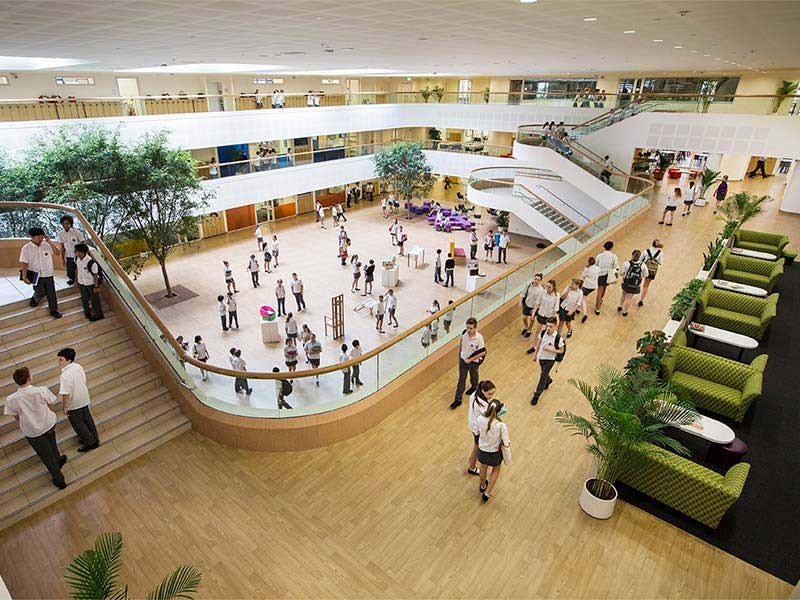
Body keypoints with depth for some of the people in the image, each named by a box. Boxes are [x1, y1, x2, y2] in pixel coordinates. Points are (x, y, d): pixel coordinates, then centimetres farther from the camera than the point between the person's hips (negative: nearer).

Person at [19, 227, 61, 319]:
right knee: (40, 293, 12)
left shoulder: (46, 245, -2)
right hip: (37, 275, -2)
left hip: (48, 274, 2)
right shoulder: (26, 248, -9)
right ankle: (35, 298, 46)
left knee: (51, 293, 6)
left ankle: (53, 310, 17)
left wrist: (50, 243, -15)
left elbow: (57, 252, -4)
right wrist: (24, 276, -17)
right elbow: (24, 263, -10)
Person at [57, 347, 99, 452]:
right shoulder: (79, 367, -7)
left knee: (77, 424, 12)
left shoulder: (65, 375, -31)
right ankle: (95, 439, 35)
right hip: (84, 399, 7)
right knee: (87, 419, 21)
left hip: (73, 404, -7)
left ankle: (90, 442, 22)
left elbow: (66, 394, -27)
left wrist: (64, 407, -14)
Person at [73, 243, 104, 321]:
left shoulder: (91, 262, -31)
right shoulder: (77, 258, -11)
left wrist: (96, 286, -14)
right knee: (84, 298, 24)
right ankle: (87, 311, 48)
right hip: (81, 283, 6)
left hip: (91, 283, -6)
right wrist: (77, 279, 17)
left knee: (94, 299, 12)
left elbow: (95, 275, -21)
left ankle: (98, 315, 32)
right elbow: (77, 269, 7)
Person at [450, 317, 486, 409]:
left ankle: (474, 387, 57)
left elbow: (482, 353, -22)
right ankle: (458, 399, 17)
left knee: (473, 377, 25)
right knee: (461, 379, 8)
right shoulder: (464, 333, -17)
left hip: (473, 361, -3)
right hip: (463, 359, 3)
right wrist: (460, 352, 17)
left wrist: (470, 359, -19)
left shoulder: (479, 338, -30)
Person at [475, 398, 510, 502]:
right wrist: (509, 441, 0)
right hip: (495, 453, -3)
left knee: (484, 466, 34)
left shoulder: (479, 419, -26)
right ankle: (487, 493, 38)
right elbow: (506, 444, -22)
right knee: (496, 469, 31)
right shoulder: (501, 425, -35)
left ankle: (482, 486, 61)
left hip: (482, 450, 3)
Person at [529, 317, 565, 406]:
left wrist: (551, 350, -28)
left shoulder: (558, 338, -25)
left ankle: (537, 395, 8)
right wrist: (536, 354, 12)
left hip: (550, 360, -5)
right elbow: (538, 343, 5)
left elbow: (561, 351, -13)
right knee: (544, 373, 25)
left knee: (543, 376, -4)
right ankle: (548, 381, 59)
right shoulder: (543, 333, -13)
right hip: (541, 357, 5)